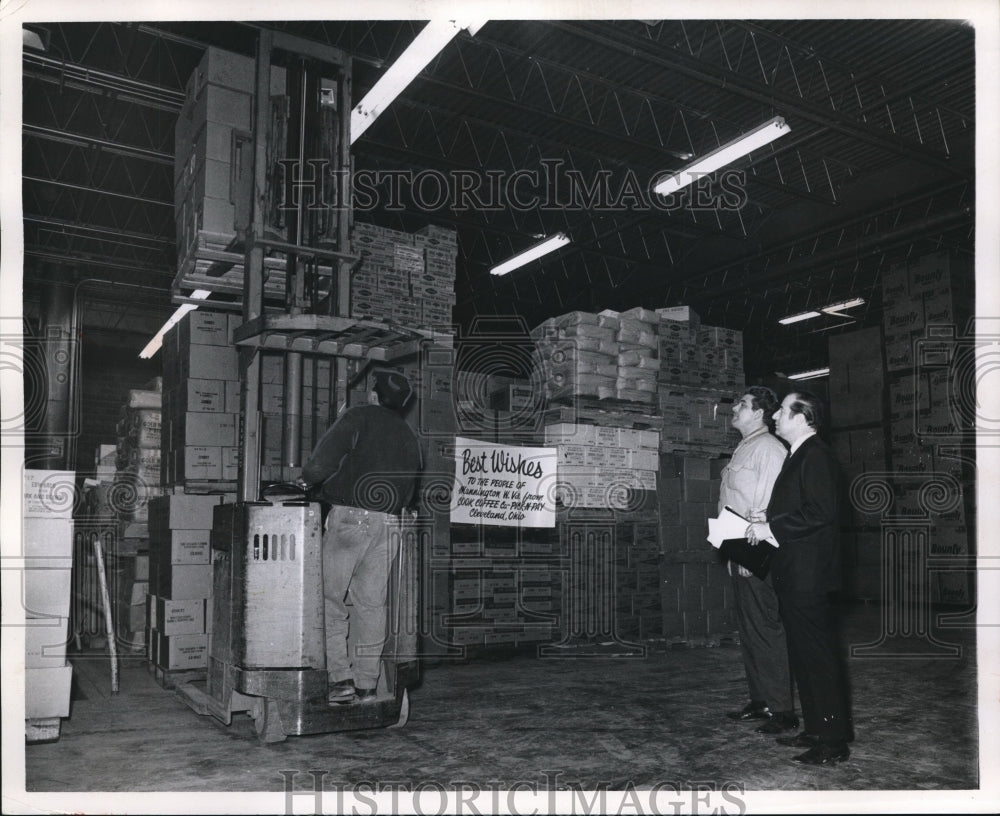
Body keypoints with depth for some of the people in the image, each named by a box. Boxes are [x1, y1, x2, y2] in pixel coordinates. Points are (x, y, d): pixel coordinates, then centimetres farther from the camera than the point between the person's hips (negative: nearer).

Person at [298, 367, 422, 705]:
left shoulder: (358, 417, -1)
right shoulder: (408, 435, 17)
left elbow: (323, 461, -13)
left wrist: (306, 478, 2)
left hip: (349, 516, -5)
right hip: (388, 524, 6)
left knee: (330, 598, 3)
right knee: (372, 603, 9)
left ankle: (340, 677, -2)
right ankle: (366, 684, 13)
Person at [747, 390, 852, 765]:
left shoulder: (816, 455, -13)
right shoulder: (798, 456, 18)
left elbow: (820, 512, -22)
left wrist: (770, 528, -18)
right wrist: (762, 529, 8)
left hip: (809, 575, -10)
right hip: (792, 574, 10)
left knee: (819, 654, -4)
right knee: (802, 654, 15)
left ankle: (834, 741, 5)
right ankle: (815, 729, 26)